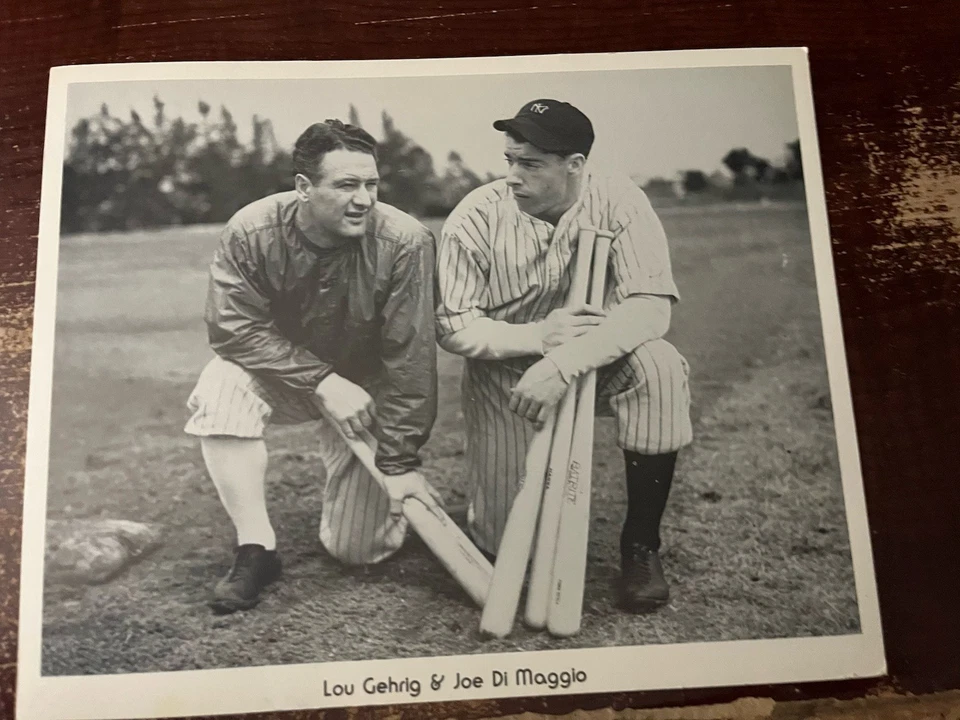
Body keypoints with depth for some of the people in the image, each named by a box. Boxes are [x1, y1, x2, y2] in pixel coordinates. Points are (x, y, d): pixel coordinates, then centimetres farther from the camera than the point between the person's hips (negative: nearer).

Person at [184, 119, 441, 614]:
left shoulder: (405, 242, -26)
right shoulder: (251, 233, -21)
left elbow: (409, 358, -22)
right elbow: (233, 327, -20)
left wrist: (399, 462, -20)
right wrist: (323, 381, -29)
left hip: (365, 385, -1)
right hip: (275, 371, 2)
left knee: (359, 547, -8)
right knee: (222, 391, -33)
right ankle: (256, 549, -16)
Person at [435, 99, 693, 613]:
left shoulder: (617, 201, -15)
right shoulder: (476, 217, -14)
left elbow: (652, 305, -26)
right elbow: (451, 326, -13)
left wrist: (561, 363, -40)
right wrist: (537, 336, -31)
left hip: (596, 364, 1)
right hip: (503, 376, -1)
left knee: (659, 367, -33)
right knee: (506, 541, -8)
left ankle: (641, 545, -14)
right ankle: (497, 487, 32)